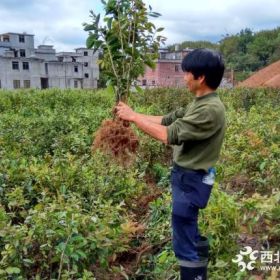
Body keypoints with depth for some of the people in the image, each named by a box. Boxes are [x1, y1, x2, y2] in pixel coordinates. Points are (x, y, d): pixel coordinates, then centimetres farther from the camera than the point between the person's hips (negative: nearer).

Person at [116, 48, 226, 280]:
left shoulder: (211, 110, -24)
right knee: (191, 233, 24)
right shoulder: (200, 104, 7)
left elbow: (168, 134, -26)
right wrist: (132, 114, 2)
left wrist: (134, 117, -17)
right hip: (186, 175, 10)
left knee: (184, 241, 2)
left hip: (192, 180, -10)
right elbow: (167, 120, 9)